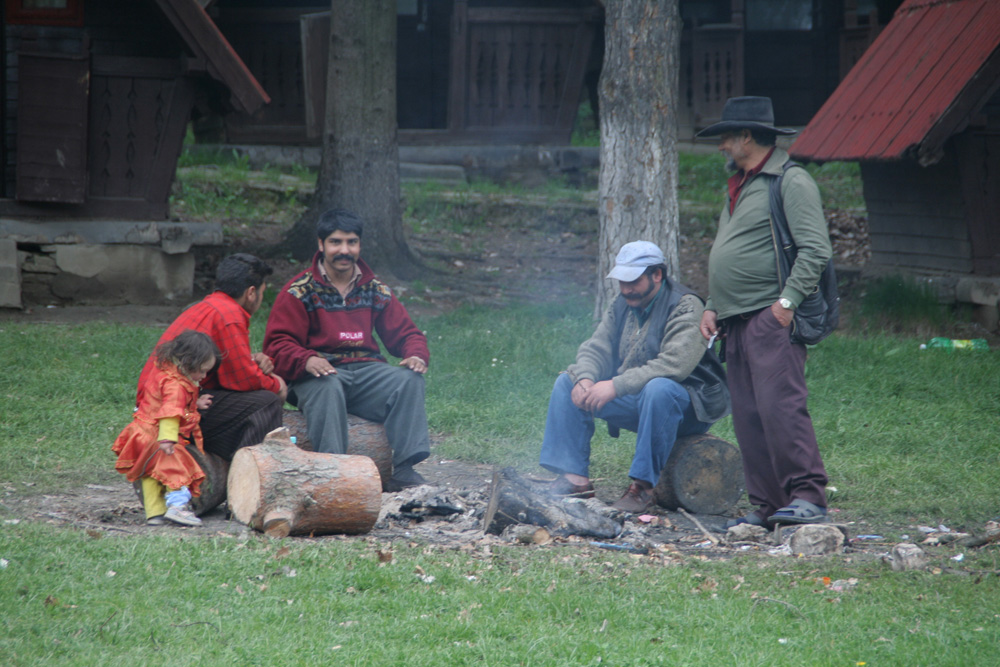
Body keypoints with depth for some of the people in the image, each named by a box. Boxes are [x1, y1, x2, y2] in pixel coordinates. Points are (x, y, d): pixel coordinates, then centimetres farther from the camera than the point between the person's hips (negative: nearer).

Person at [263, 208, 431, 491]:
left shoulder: (375, 290, 16)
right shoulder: (299, 292, 2)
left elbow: (405, 333, 19)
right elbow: (278, 344, -6)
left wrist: (417, 354, -7)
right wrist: (306, 360, -28)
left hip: (366, 371, 4)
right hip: (319, 373, -4)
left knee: (409, 379, -23)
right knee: (327, 387, -38)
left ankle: (404, 470, -27)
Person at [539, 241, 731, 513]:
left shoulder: (685, 307, -16)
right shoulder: (623, 305, 8)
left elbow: (674, 365, -28)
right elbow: (596, 349, 7)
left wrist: (616, 385, -31)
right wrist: (585, 379, -18)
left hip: (688, 403, -7)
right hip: (635, 402, 7)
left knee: (658, 388, -40)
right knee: (567, 382, -2)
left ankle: (643, 485, -33)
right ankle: (575, 477, -9)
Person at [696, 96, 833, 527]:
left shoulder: (791, 182, -6)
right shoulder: (739, 188, 22)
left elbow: (815, 249, -14)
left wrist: (787, 301, -20)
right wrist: (712, 307, 15)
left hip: (771, 318, -9)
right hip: (737, 322, 9)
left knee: (780, 406, -17)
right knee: (747, 417, 5)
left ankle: (807, 497, -17)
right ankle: (767, 506, 6)